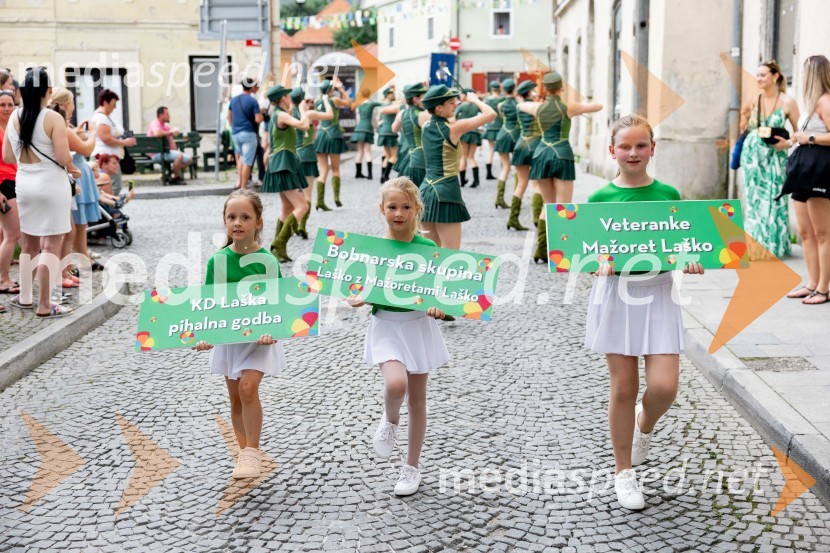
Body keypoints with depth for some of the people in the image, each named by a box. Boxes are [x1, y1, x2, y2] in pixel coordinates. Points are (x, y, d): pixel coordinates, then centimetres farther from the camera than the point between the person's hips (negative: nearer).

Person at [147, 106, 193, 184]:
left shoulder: (166, 126, 16)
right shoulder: (155, 123, -10)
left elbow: (171, 142, 14)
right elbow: (157, 133, -35)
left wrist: (176, 152, -4)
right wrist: (170, 132, -21)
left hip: (165, 151, 9)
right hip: (157, 154, -9)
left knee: (189, 160, 4)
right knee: (179, 156, -31)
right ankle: (176, 178, -13)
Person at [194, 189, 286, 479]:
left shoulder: (267, 260, -8)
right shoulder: (217, 260, -2)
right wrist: (205, 335, -13)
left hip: (258, 336, -3)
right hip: (227, 335, 3)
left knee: (248, 386, -20)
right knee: (235, 397, 11)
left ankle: (252, 451, -6)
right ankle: (245, 452, 27)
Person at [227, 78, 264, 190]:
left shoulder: (234, 99, 8)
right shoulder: (253, 101, -11)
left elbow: (229, 117, 17)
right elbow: (259, 120, -15)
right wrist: (261, 113, 5)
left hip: (235, 133, 6)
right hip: (249, 133, -6)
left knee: (241, 157, 24)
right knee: (247, 162, -2)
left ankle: (239, 181, 14)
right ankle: (243, 187, -1)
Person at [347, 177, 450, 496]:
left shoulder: (428, 248, -6)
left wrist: (438, 309, -21)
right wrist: (358, 300, -19)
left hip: (419, 327, 1)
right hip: (385, 327, 0)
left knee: (417, 400, 9)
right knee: (396, 384, -27)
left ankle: (412, 467, 26)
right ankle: (390, 421, 9)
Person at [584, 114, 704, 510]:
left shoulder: (668, 195, 3)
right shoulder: (600, 199, -1)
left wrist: (690, 262, -12)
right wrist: (601, 263, -20)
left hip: (658, 293, 1)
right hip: (616, 293, -1)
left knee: (664, 386, -9)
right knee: (623, 388, 4)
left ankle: (645, 424, 28)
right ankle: (623, 471, 21)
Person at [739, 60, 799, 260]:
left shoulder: (787, 102, -4)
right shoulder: (753, 101, 5)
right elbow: (744, 130, 14)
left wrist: (788, 143, -16)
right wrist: (745, 116, -3)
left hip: (774, 158, -3)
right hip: (752, 155, 3)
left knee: (772, 201, -3)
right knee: (753, 199, 6)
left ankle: (772, 246, 7)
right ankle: (754, 247, 14)